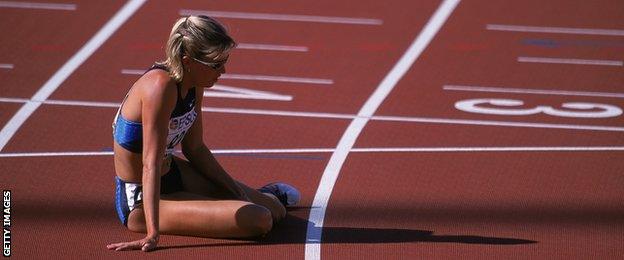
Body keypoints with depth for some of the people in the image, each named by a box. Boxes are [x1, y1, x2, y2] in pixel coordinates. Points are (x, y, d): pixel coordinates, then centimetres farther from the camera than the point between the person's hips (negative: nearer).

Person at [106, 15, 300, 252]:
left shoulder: (193, 87, -2)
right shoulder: (160, 87, -30)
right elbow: (151, 163, -34)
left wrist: (236, 188, 11)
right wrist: (152, 233, -37)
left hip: (171, 174, 9)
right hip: (140, 200, -9)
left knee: (278, 209, 22)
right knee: (259, 220, -18)